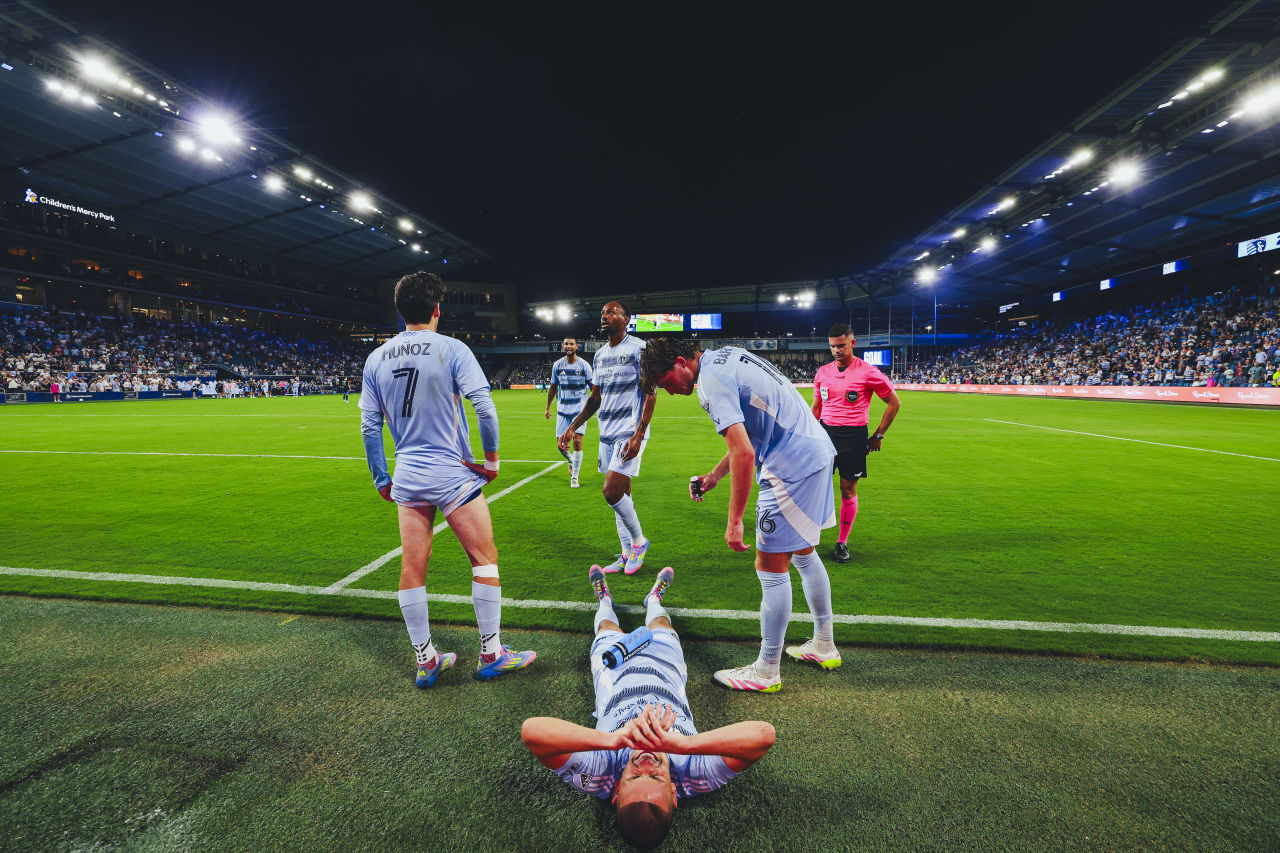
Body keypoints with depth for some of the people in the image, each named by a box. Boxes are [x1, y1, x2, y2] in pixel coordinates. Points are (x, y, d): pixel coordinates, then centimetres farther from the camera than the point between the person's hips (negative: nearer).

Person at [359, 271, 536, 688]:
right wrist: (492, 457, -5)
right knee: (484, 559, 7)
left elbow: (369, 425, 7)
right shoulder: (451, 349, -8)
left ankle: (425, 661, 22)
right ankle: (491, 654, 15)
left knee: (412, 568, 10)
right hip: (453, 474, -5)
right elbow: (484, 407, -17)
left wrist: (381, 479, 15)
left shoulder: (377, 359, 6)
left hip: (407, 477, 6)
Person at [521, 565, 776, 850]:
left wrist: (611, 739, -73)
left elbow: (531, 730, -63)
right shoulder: (693, 775, -46)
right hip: (665, 669, 0)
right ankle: (654, 599, 67)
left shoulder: (600, 774, -48)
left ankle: (605, 599, 67)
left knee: (607, 628, 31)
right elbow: (764, 734, -61)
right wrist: (680, 743, -70)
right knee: (660, 626, 30)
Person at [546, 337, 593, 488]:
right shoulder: (557, 365, 4)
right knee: (560, 444, 2)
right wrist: (548, 407, 16)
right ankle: (571, 460, 37)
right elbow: (553, 387, 14)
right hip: (562, 410, 3)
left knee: (577, 441, -13)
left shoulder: (584, 365, -4)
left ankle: (574, 477, -1)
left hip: (580, 409, -3)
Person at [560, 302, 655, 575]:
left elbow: (650, 395, -12)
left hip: (630, 433, -7)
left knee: (612, 493, -14)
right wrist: (573, 427, 14)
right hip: (607, 433, 7)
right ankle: (627, 555, 21)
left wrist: (639, 435, -20)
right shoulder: (600, 355, 15)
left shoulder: (639, 349, -8)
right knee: (620, 495, 11)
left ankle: (639, 541, 9)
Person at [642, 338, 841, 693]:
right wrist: (714, 476, 19)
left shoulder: (711, 380, -16)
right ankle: (824, 646, 37)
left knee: (771, 568, -1)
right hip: (817, 450, 11)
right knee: (803, 553, 22)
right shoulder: (727, 356, 14)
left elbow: (743, 453, -25)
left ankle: (766, 671, 14)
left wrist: (734, 521, -21)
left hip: (793, 467, -11)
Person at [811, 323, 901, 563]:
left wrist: (878, 435, 2)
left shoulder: (868, 372, -5)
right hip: (826, 433, 3)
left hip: (854, 437, -3)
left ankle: (842, 543, 17)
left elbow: (894, 403, 3)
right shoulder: (822, 372, 8)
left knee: (848, 491, 2)